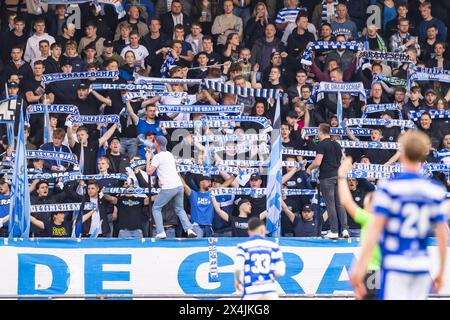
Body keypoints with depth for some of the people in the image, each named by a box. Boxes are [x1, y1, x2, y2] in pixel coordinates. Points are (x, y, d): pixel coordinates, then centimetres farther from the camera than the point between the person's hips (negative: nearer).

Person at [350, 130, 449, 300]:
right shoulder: (436, 190, 4)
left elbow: (375, 228, -11)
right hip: (422, 267, 4)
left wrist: (359, 266, -11)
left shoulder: (389, 186, -6)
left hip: (395, 266, -4)